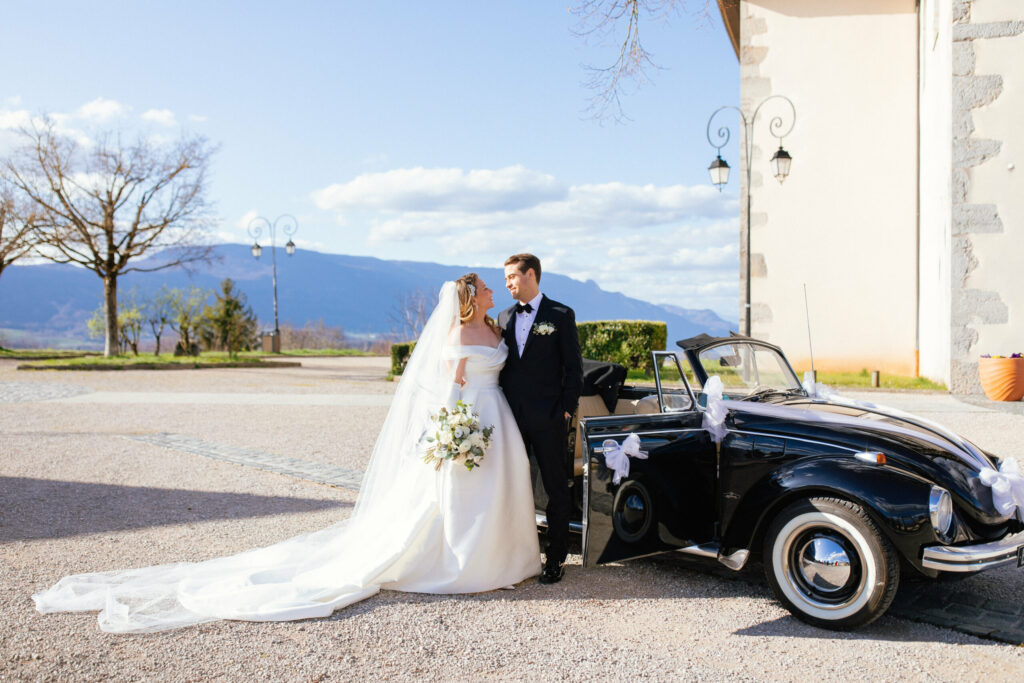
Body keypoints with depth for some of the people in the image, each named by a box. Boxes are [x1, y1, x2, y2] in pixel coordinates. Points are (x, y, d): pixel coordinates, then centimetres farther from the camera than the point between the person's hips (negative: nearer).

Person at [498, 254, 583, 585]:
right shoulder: (504, 317, 13)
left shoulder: (561, 315, -1)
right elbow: (501, 365, 16)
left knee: (556, 489, 4)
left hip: (548, 417, -5)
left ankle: (556, 558, 13)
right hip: (511, 416, 5)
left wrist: (566, 409, -9)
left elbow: (573, 367, -2)